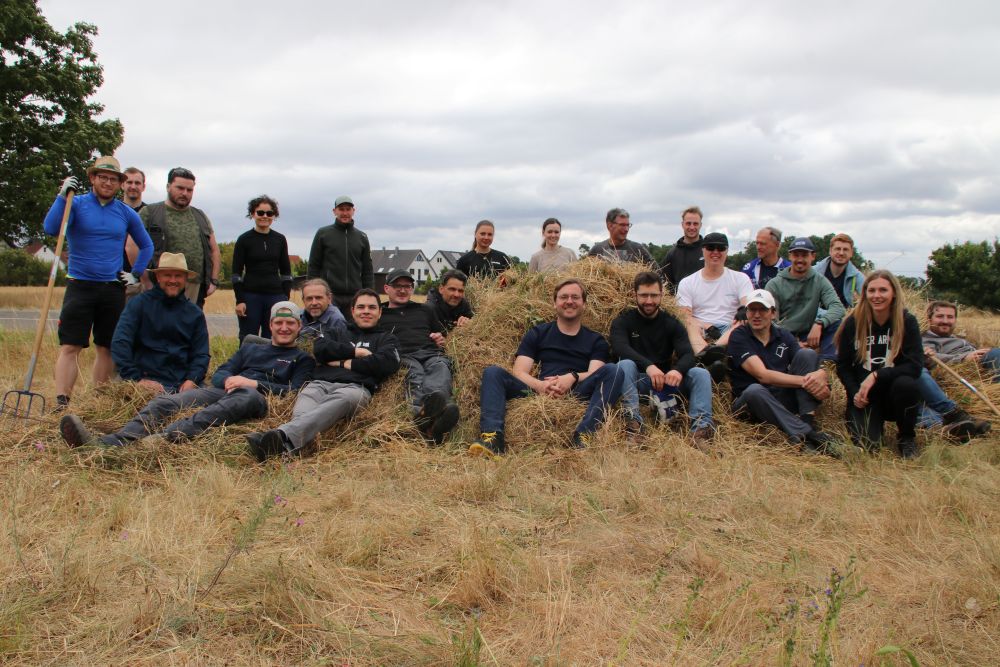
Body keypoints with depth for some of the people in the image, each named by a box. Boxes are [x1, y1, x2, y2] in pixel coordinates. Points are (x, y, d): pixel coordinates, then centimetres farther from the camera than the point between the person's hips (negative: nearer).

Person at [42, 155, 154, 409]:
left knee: (106, 348, 7)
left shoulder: (127, 213, 9)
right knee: (70, 346, -9)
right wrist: (62, 196, -21)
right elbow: (51, 228, -16)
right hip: (80, 285, -3)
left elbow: (146, 246, 21)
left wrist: (135, 274, 11)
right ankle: (61, 403, -10)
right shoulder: (76, 204, 1)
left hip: (113, 288, 3)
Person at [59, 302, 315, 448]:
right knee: (164, 402, -20)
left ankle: (167, 437, -61)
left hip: (259, 398, -6)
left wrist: (254, 383, -10)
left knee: (248, 396, -44)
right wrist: (228, 380, -4)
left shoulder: (302, 359, 20)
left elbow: (294, 392, 1)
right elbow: (219, 373, 21)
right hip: (222, 391, 6)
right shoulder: (249, 349, 35)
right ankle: (107, 443, -44)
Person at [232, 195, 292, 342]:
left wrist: (286, 298, 4)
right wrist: (239, 300, -9)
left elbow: (286, 272, 11)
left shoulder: (280, 240, 8)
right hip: (250, 295, -2)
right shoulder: (244, 239, 0)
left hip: (275, 296, 2)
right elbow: (236, 272, -1)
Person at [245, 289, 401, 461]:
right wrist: (356, 352, 6)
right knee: (305, 400, -36)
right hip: (320, 383, 3)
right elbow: (320, 348, 12)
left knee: (342, 399, -42)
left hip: (355, 387, -3)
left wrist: (344, 362, 6)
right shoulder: (339, 332, 35)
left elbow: (387, 363, 4)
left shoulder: (386, 339, 28)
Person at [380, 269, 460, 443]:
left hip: (432, 354, 2)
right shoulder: (379, 316, 27)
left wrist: (441, 339, 17)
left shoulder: (425, 310, 36)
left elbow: (443, 334, 41)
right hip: (404, 357, -2)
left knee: (440, 367, -37)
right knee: (415, 373, -39)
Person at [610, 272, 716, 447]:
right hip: (637, 380, -2)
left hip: (665, 380, 2)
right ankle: (634, 422, -44)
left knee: (701, 374, -21)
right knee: (624, 365, -32)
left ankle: (701, 426, -42)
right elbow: (620, 348, -16)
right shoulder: (622, 322, 5)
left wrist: (678, 370, -30)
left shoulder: (672, 324, 12)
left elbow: (688, 355, -5)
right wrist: (648, 366, -34)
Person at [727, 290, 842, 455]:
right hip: (750, 402, -5)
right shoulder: (739, 337, -6)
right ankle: (806, 435, -42)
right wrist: (805, 381, -26)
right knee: (754, 390, -39)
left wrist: (821, 375, -26)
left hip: (783, 400, 5)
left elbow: (810, 366, 0)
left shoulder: (783, 336, 10)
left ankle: (808, 421, -23)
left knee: (807, 354, -12)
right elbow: (763, 375, -18)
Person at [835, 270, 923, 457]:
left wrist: (876, 376, -24)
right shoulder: (853, 323, -2)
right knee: (865, 443, -23)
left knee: (906, 384, -35)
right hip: (863, 395, 0)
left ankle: (907, 437, -6)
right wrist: (855, 393, -13)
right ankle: (877, 422, 17)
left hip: (894, 393, 0)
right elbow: (843, 366, 3)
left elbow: (915, 366, -14)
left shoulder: (907, 322, -6)